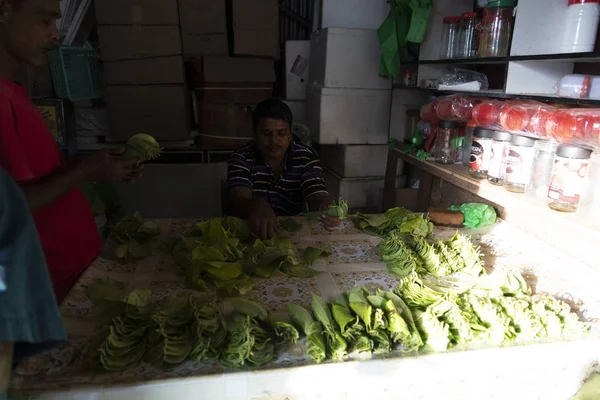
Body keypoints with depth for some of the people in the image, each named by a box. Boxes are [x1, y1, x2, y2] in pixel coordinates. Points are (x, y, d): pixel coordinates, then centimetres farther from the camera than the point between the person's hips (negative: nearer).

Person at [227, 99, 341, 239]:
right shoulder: (241, 159, -6)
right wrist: (255, 206, -45)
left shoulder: (307, 158, -2)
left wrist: (326, 211, -40)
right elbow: (239, 202, -20)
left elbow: (317, 197, -15)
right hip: (252, 233, -1)